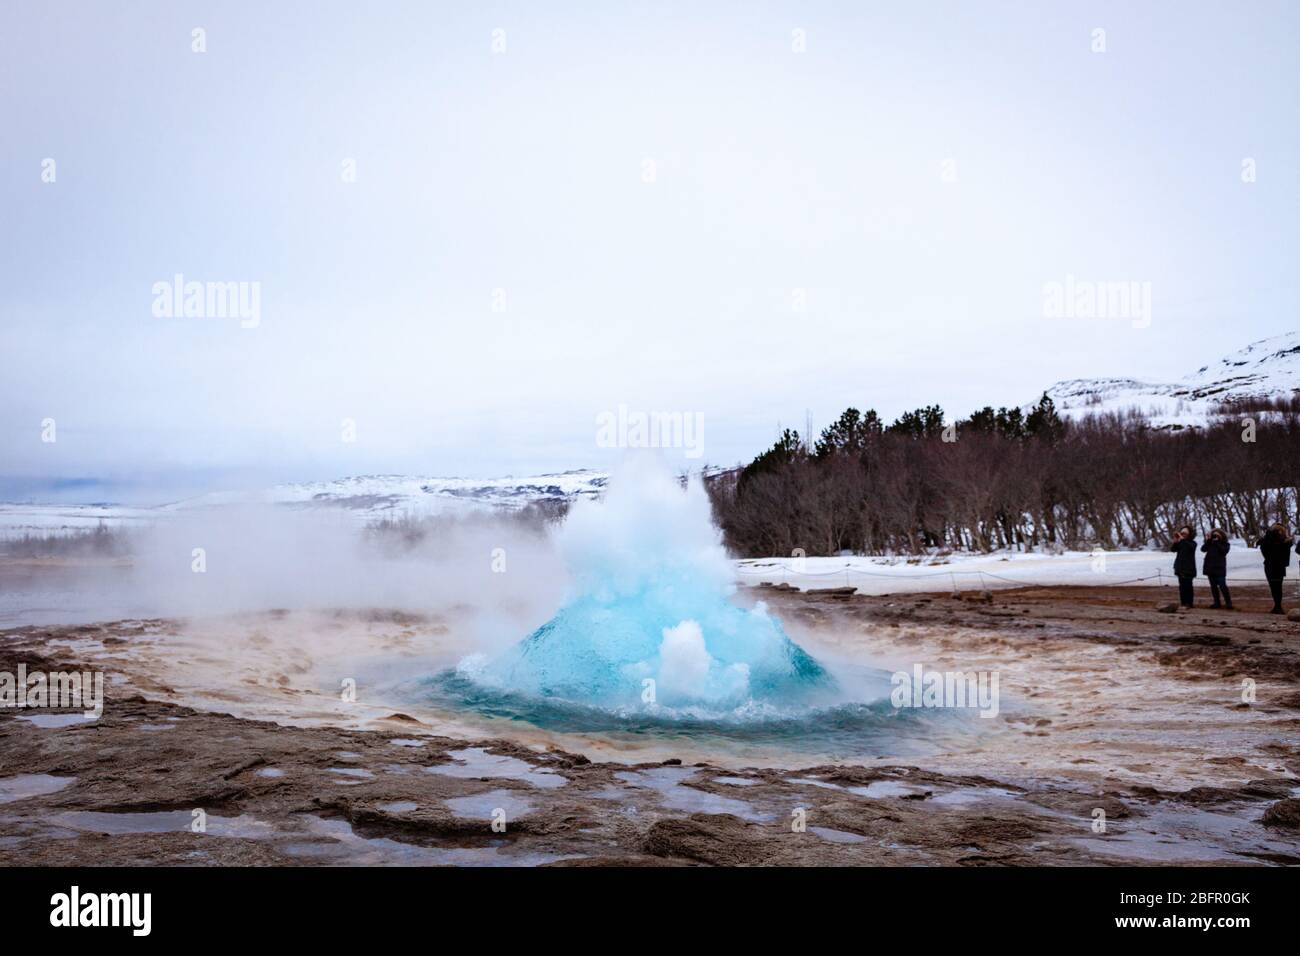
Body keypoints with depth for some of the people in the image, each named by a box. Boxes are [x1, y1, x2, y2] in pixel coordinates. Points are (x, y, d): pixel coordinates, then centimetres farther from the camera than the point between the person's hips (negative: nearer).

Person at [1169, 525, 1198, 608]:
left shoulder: (1192, 543, -4)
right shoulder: (1179, 543, 9)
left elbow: (1190, 547, -25)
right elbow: (1172, 549, -1)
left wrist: (1183, 539, -30)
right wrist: (1175, 542, -17)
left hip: (1189, 568, -5)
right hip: (1180, 567, 5)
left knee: (1188, 585, -7)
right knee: (1182, 585, 5)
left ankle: (1188, 603, -2)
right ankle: (1183, 603, 10)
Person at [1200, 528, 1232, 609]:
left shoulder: (1225, 544, 2)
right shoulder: (1210, 543, 13)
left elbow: (1223, 551, -16)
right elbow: (1203, 549, 0)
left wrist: (1217, 543, -15)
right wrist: (1208, 541, -9)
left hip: (1219, 568, -5)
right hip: (1210, 567, 5)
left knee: (1222, 585, -10)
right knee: (1213, 585, 7)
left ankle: (1228, 603, -7)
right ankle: (1217, 603, 12)